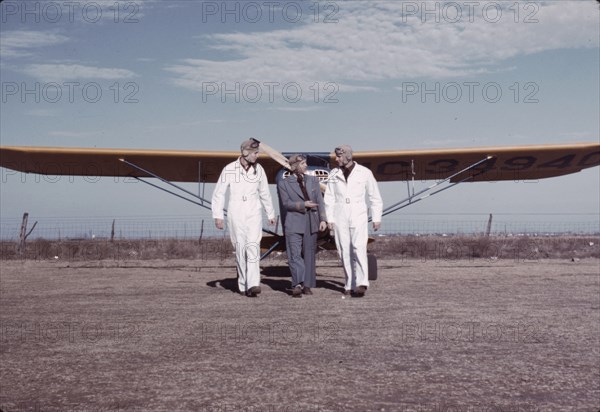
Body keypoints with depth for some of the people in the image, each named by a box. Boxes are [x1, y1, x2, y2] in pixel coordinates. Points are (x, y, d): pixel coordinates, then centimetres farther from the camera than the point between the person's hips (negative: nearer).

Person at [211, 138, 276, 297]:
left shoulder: (259, 169, 1)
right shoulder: (229, 169, -8)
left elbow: (264, 193, 13)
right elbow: (218, 193, -3)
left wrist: (271, 214, 19)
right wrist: (218, 216, -8)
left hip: (254, 214, 1)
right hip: (235, 215, -1)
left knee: (253, 247, -15)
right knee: (240, 250, 3)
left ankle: (253, 285, -23)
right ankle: (243, 285, 15)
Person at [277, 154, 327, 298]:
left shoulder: (313, 180, 13)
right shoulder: (284, 183, 3)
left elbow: (320, 201, 8)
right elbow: (286, 203, -5)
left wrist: (323, 219, -3)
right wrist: (303, 204, -17)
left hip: (311, 223, 3)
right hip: (293, 223, -3)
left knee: (309, 254, 6)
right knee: (294, 254, -12)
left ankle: (307, 285, 14)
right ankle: (297, 285, -16)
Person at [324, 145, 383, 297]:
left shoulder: (364, 173, 1)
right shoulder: (334, 175, 8)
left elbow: (375, 197, 6)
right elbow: (329, 199, 10)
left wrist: (377, 218, 4)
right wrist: (329, 219, 3)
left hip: (358, 217, -3)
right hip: (340, 218, 3)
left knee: (359, 248, -16)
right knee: (345, 251, 2)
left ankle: (361, 283, -20)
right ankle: (350, 285, 10)